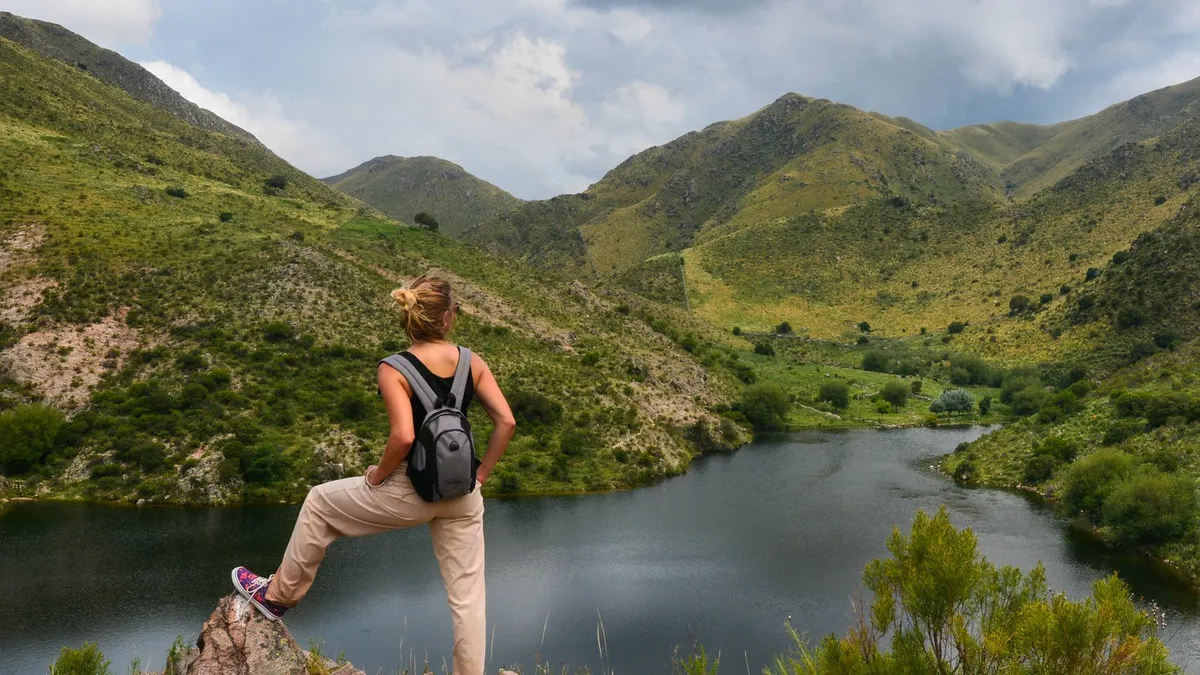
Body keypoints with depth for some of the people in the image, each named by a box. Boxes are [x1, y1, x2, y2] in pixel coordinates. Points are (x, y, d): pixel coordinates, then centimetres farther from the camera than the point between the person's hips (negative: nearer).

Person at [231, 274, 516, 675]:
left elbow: (404, 436, -25)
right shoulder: (473, 363, -1)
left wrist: (379, 475, -7)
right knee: (467, 595, 13)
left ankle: (278, 595, 36)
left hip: (411, 491, -3)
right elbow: (506, 422, -4)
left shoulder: (393, 370, -13)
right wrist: (480, 474, 6)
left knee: (319, 503, 21)